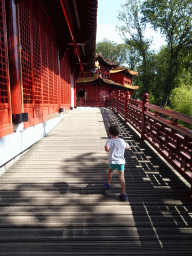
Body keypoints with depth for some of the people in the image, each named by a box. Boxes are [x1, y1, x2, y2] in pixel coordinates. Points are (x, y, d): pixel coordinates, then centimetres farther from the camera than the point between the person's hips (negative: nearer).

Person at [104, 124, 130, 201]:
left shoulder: (109, 141, -4)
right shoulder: (122, 141, 7)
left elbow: (107, 148, -22)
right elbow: (128, 147, 24)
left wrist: (107, 149, -1)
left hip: (113, 161, -1)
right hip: (121, 161, 1)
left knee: (110, 171, 28)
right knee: (121, 177, -2)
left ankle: (108, 184, 44)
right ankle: (123, 194, -6)